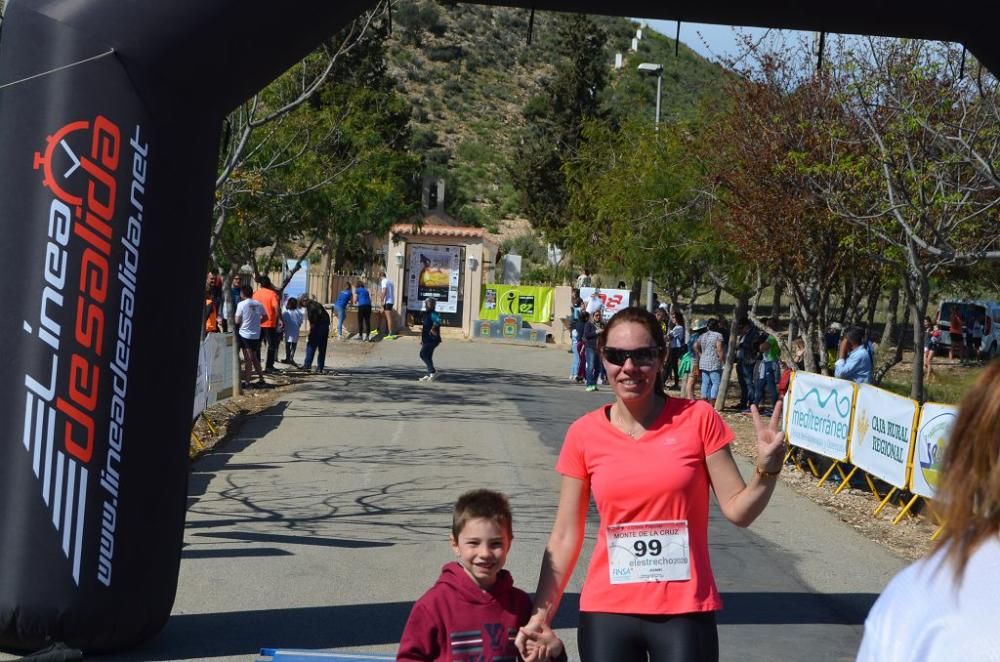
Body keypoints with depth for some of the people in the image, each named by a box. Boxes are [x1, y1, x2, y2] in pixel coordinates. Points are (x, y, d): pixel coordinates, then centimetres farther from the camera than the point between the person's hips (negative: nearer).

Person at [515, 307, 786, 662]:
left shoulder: (698, 419, -5)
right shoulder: (584, 434, -2)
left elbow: (738, 509, -3)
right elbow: (565, 536, 2)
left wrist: (767, 470, -21)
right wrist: (541, 615, -2)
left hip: (685, 612, -1)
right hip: (606, 612, 1)